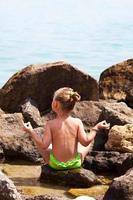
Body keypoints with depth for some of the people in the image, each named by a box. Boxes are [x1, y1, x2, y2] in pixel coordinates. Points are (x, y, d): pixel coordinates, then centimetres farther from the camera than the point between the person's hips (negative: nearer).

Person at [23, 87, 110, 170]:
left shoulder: (50, 124, -15)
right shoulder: (77, 122, -13)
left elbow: (44, 145, -18)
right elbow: (85, 142, -14)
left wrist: (31, 131, -7)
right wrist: (96, 128, -3)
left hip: (56, 164, -1)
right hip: (75, 164, 1)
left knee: (39, 143, 24)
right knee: (87, 144, 27)